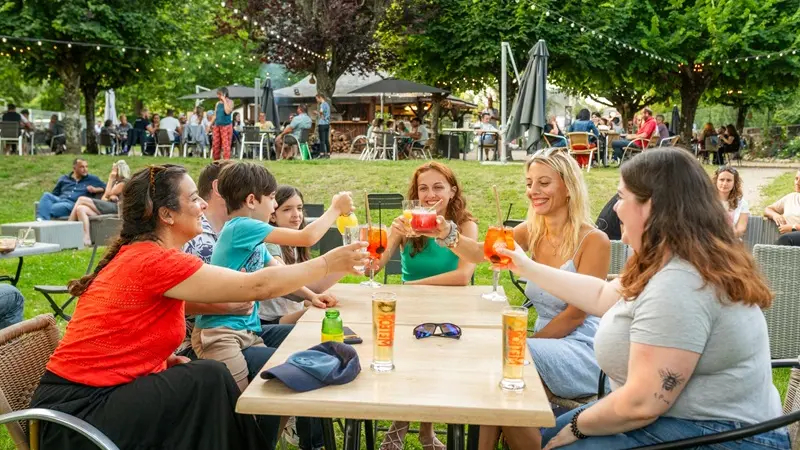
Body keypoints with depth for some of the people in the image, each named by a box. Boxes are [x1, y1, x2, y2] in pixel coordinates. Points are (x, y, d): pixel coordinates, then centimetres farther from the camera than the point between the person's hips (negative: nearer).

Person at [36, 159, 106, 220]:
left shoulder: (92, 179, 20)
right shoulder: (63, 179, 24)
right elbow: (54, 194, 23)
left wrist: (95, 190, 1)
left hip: (73, 205, -3)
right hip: (59, 200, 3)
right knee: (47, 195, -28)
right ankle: (42, 220, -48)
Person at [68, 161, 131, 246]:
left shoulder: (124, 182, 2)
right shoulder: (116, 182, 30)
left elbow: (108, 194, -2)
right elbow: (103, 198, 23)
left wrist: (110, 179, 8)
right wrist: (110, 196, -2)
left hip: (115, 207, -9)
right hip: (107, 207, 9)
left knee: (81, 199, -14)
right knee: (80, 209, -15)